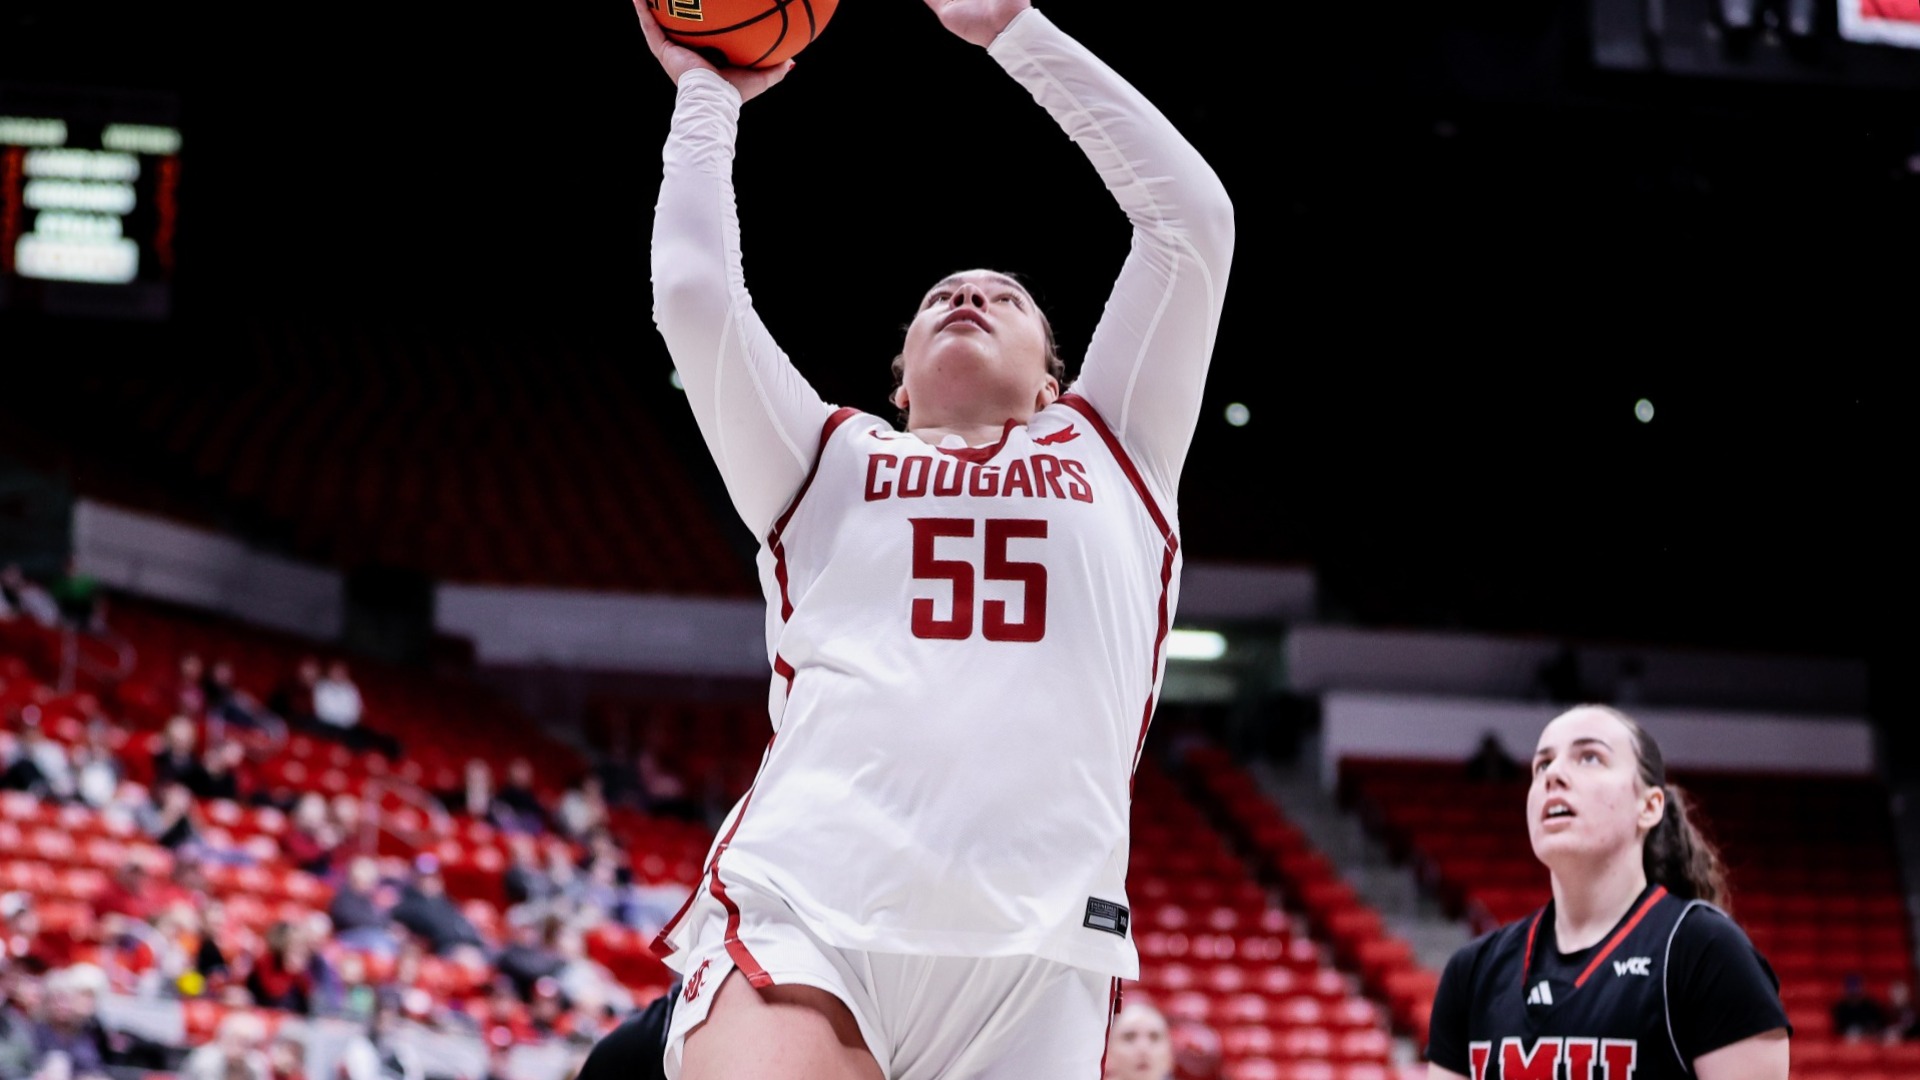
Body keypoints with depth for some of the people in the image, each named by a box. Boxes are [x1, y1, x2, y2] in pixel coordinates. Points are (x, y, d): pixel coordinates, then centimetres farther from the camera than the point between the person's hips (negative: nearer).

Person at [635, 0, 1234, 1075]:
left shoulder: (1112, 452, 26)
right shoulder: (830, 460, 25)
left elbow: (1195, 221, 20)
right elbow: (696, 292, 13)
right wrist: (707, 95, 27)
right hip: (802, 917, -1)